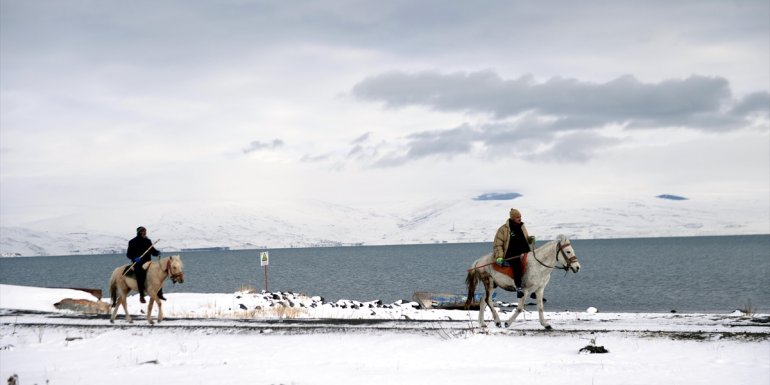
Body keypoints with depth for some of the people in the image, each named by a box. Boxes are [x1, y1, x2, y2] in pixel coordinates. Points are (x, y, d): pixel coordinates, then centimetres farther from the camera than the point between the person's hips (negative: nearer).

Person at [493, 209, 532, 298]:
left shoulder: (522, 227, 16)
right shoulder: (503, 229, -1)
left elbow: (526, 239, 31)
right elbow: (498, 244, -1)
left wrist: (530, 239, 6)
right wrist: (499, 257, -12)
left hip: (524, 253, 7)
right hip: (511, 255, -7)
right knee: (517, 265, -36)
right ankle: (518, 289, -44)